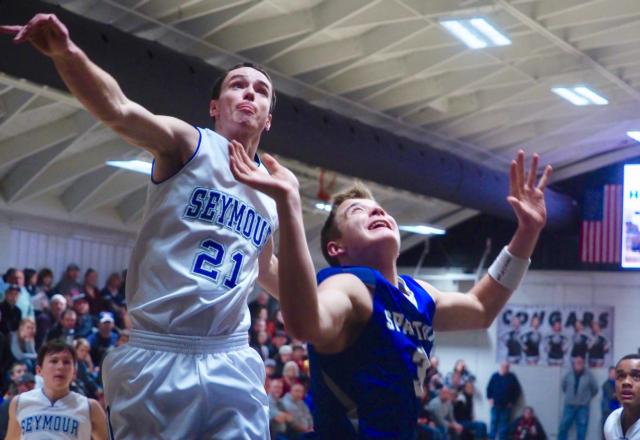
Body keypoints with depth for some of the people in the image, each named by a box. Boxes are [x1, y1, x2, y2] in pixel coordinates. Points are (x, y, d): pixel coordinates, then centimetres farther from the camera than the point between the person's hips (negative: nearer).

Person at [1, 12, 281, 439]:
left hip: (231, 365, 5)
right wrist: (67, 54, -42)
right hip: (157, 358, -5)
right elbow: (118, 110, -24)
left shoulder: (272, 190, 14)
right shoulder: (187, 144, -2)